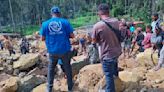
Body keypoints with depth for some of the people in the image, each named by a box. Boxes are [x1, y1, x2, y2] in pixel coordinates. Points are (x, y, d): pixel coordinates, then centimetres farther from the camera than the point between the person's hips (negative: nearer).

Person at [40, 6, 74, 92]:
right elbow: (72, 35, -5)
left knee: (51, 69, 19)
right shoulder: (65, 22, -6)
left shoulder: (45, 24, -4)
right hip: (65, 50, -1)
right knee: (67, 68, 16)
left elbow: (42, 38, 1)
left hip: (52, 51, 1)